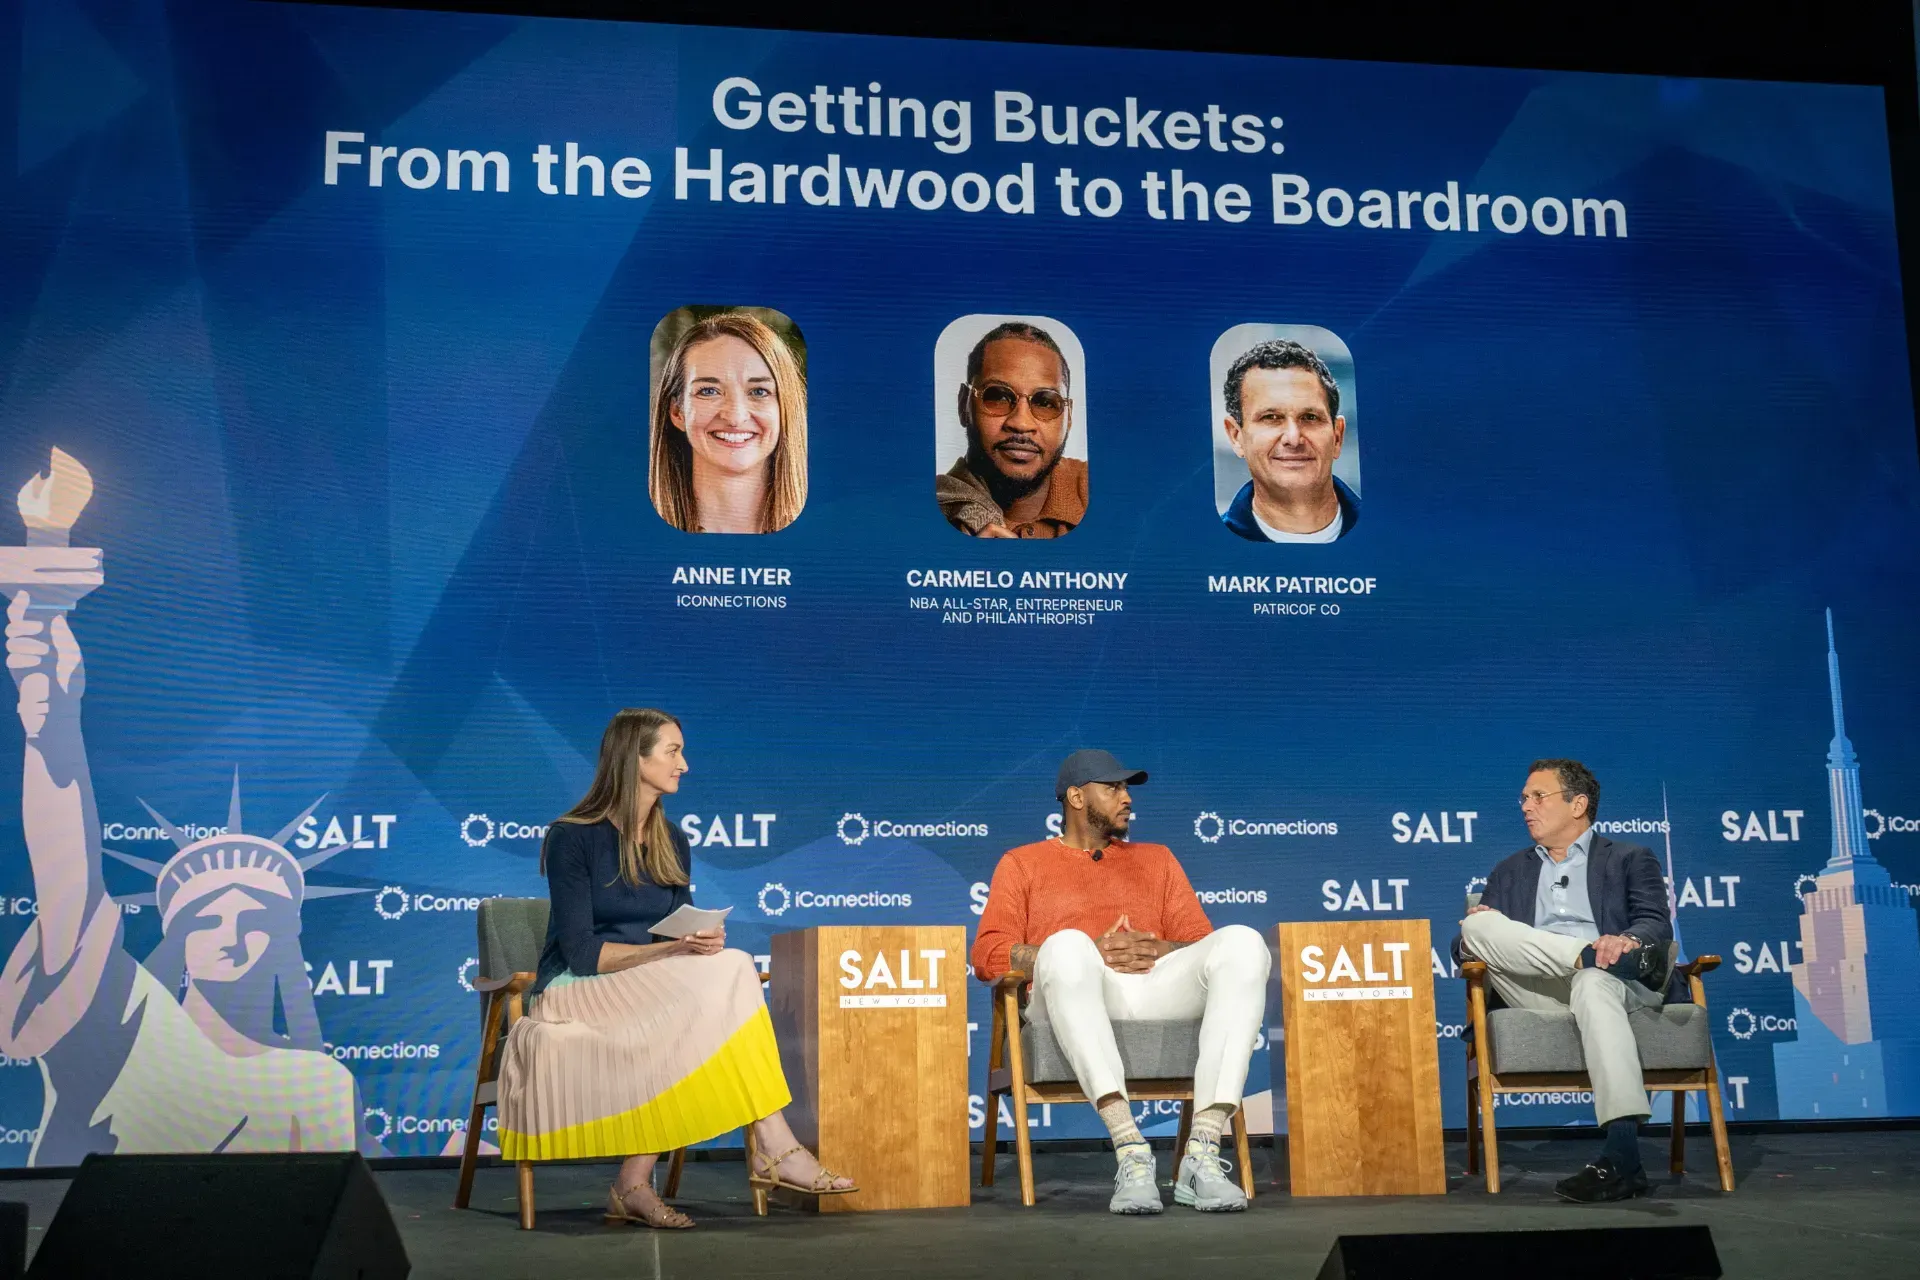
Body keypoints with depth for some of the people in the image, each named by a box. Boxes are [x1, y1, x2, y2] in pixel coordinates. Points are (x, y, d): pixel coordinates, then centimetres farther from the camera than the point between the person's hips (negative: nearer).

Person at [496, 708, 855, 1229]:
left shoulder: (672, 842, 12)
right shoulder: (571, 838, -8)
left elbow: (681, 934, 12)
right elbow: (581, 951, -14)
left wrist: (704, 943, -13)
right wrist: (670, 951, -26)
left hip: (657, 991, 6)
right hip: (580, 992, -6)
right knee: (724, 978, -29)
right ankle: (773, 1148, -30)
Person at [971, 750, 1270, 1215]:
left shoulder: (1156, 858, 33)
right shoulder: (1022, 863, 23)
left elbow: (1203, 945, 21)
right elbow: (989, 955, 7)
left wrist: (1156, 950, -4)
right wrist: (1092, 952, -6)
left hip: (1159, 992, 3)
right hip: (1077, 996, -3)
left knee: (1242, 942, -26)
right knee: (1067, 945, -38)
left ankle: (1202, 1156, -36)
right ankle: (1131, 1154, -44)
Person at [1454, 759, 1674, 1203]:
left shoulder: (1629, 860, 19)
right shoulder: (1509, 873, 29)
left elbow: (1657, 924, 2)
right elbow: (1465, 947, 21)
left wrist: (1627, 939, -24)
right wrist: (1473, 939, -6)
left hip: (1612, 982, -3)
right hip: (1538, 993, 3)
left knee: (1594, 984, -42)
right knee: (1478, 924, -23)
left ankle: (1622, 1155, -55)